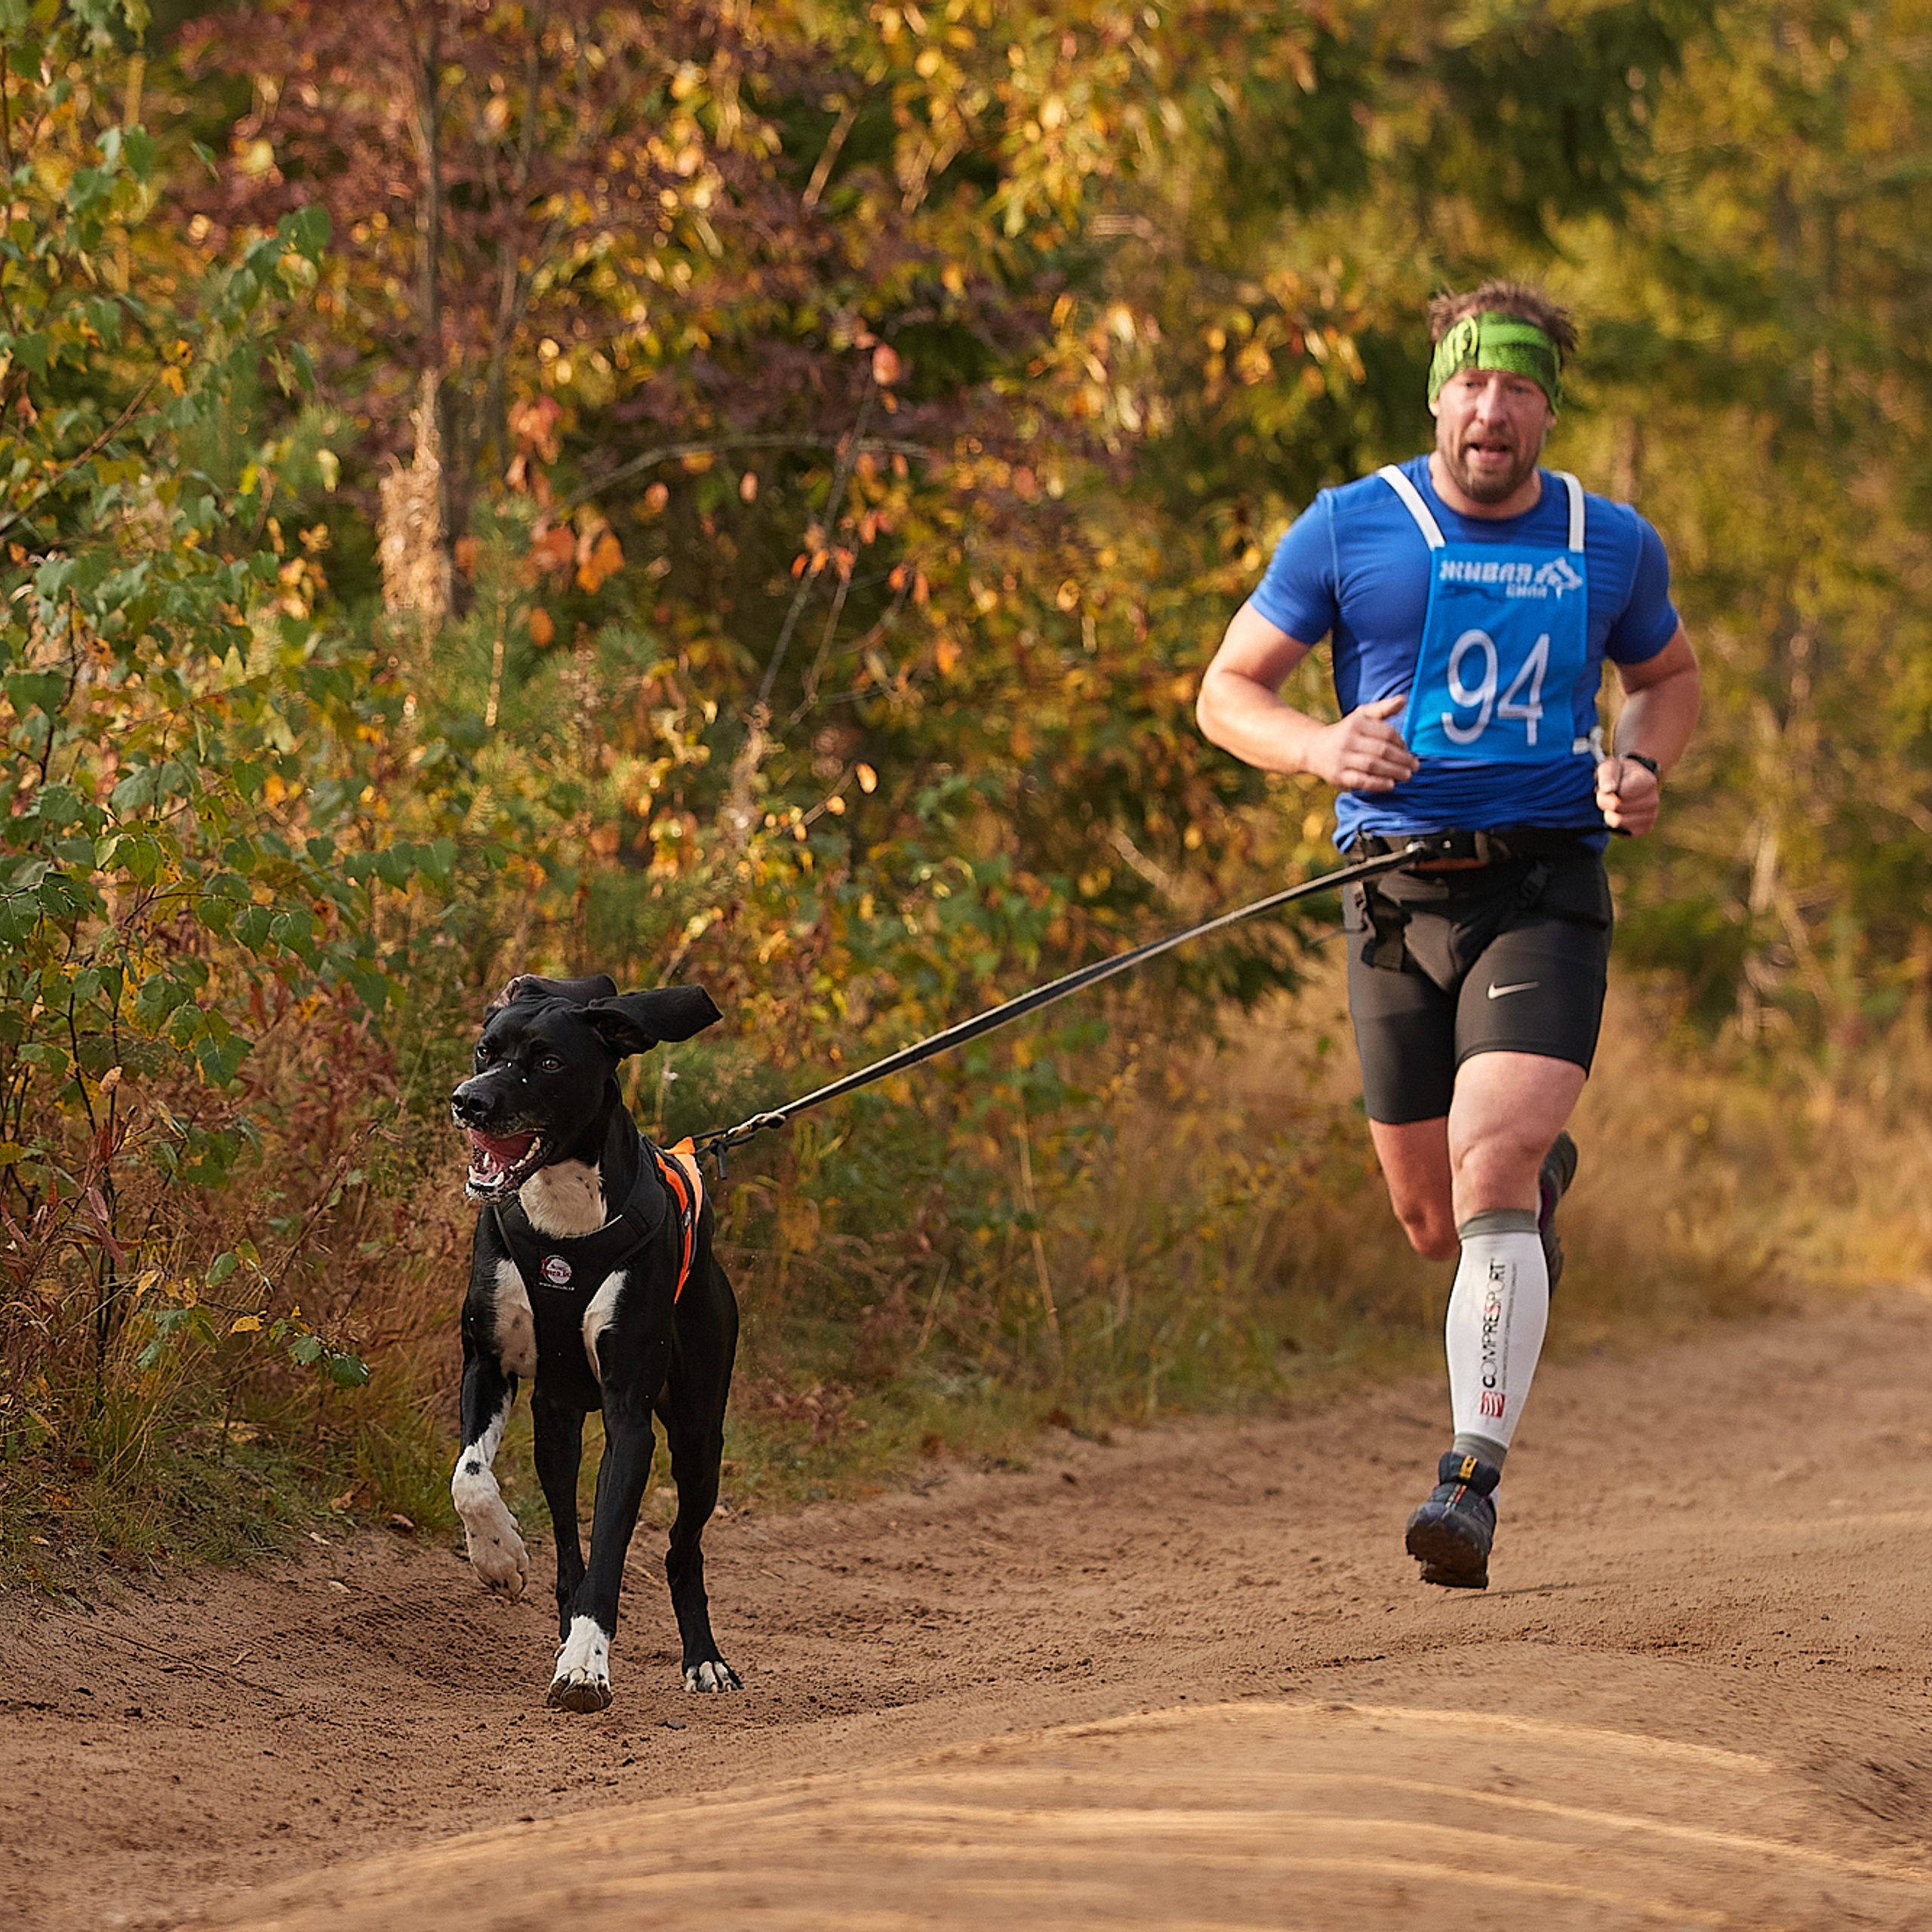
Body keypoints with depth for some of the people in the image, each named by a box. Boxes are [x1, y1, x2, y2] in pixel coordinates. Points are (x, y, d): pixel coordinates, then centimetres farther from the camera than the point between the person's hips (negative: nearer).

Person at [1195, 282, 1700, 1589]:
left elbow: (1669, 674, 25)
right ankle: (1543, 1180, 48)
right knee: (1435, 1222, 10)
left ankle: (1474, 1483, -23)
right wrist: (1319, 748, -15)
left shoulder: (1612, 545, 7)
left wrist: (1642, 767, 3)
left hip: (1546, 891, -1)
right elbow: (1228, 691, 6)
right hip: (1400, 899, 2)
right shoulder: (1349, 529, 2)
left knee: (1489, 1176, -22)